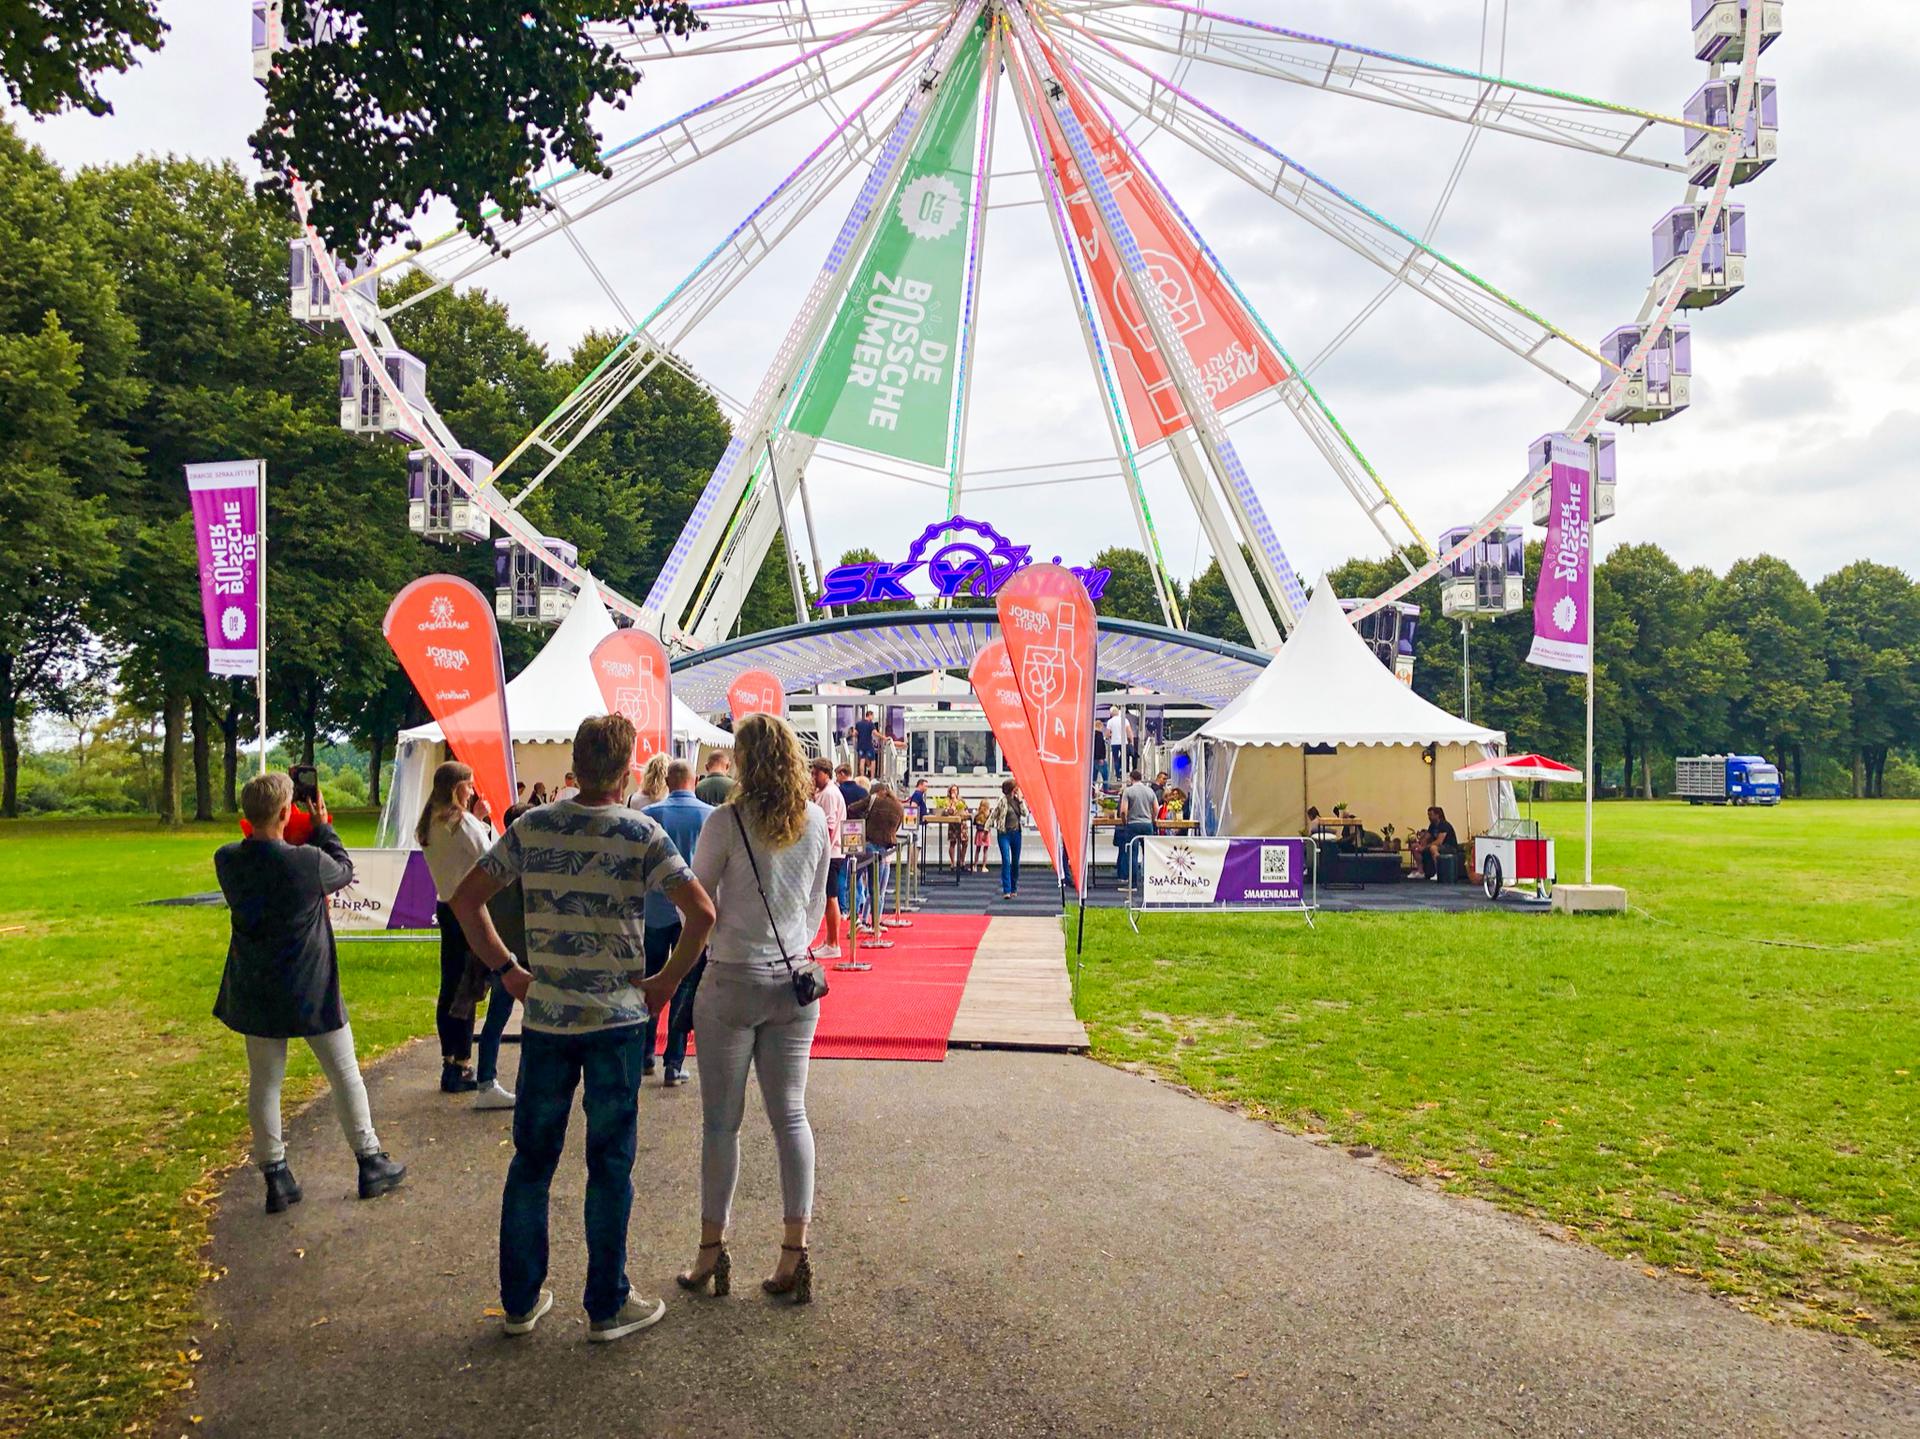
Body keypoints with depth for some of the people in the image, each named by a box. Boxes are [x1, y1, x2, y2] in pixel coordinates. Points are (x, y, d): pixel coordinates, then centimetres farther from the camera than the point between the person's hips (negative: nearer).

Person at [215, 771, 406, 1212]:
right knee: (345, 1076, 12)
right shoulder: (308, 861, -22)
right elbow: (345, 871, -2)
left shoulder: (226, 861, -10)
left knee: (263, 1082, 13)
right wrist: (321, 827, 5)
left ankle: (275, 1177, 18)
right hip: (311, 992, -4)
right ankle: (370, 1163, 21)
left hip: (255, 994, 4)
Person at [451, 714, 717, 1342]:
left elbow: (466, 899, 3)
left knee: (531, 1159, 15)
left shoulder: (531, 828, 1)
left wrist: (506, 971, 7)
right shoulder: (642, 834, -9)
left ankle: (520, 1301, 26)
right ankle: (607, 1307, 17)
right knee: (610, 1163, 8)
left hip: (545, 1016, 3)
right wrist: (669, 980, -7)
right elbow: (701, 912, -18)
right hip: (617, 1018, -3)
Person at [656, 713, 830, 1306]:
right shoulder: (817, 823, 1)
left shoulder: (727, 823, -13)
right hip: (795, 980, 4)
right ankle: (795, 1253, 9)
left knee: (721, 1122, 6)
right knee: (790, 1115, 9)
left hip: (734, 982, -4)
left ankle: (712, 1250, 16)